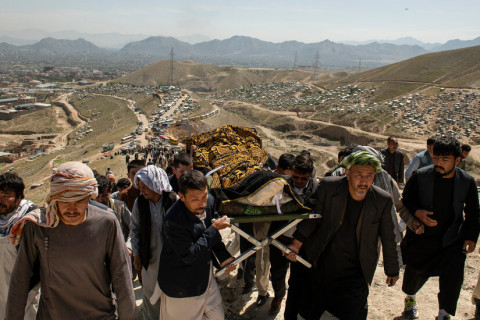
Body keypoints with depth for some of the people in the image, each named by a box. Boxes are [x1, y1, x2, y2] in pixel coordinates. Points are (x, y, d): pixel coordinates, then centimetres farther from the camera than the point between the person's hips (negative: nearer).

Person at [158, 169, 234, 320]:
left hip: (205, 276, 7)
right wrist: (214, 229, -24)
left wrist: (223, 257, -1)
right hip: (181, 288, -6)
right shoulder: (173, 221, -31)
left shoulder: (209, 202, -8)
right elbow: (189, 255, -26)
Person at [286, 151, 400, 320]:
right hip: (320, 266, 0)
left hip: (354, 274, 0)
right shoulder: (328, 187, -14)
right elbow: (312, 218, -5)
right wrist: (297, 243, -14)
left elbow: (388, 239, 1)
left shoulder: (383, 201, -10)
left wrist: (392, 270, 11)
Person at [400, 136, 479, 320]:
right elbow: (406, 200, 1)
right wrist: (416, 213, -19)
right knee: (415, 272, 12)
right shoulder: (420, 177, -12)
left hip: (452, 241, 1)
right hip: (420, 238, 0)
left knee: (453, 277, -7)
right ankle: (410, 298, 45)